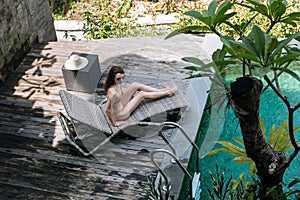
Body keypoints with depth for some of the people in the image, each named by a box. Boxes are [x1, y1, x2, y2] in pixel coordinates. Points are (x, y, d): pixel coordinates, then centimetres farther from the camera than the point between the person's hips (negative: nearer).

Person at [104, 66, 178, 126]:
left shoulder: (116, 84, -12)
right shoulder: (113, 92, -37)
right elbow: (107, 110, -34)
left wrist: (133, 95, 17)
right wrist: (115, 123, -21)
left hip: (121, 104, 8)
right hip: (120, 115, -8)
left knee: (135, 85, -1)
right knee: (142, 94, -7)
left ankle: (161, 91, 15)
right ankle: (167, 93, 14)